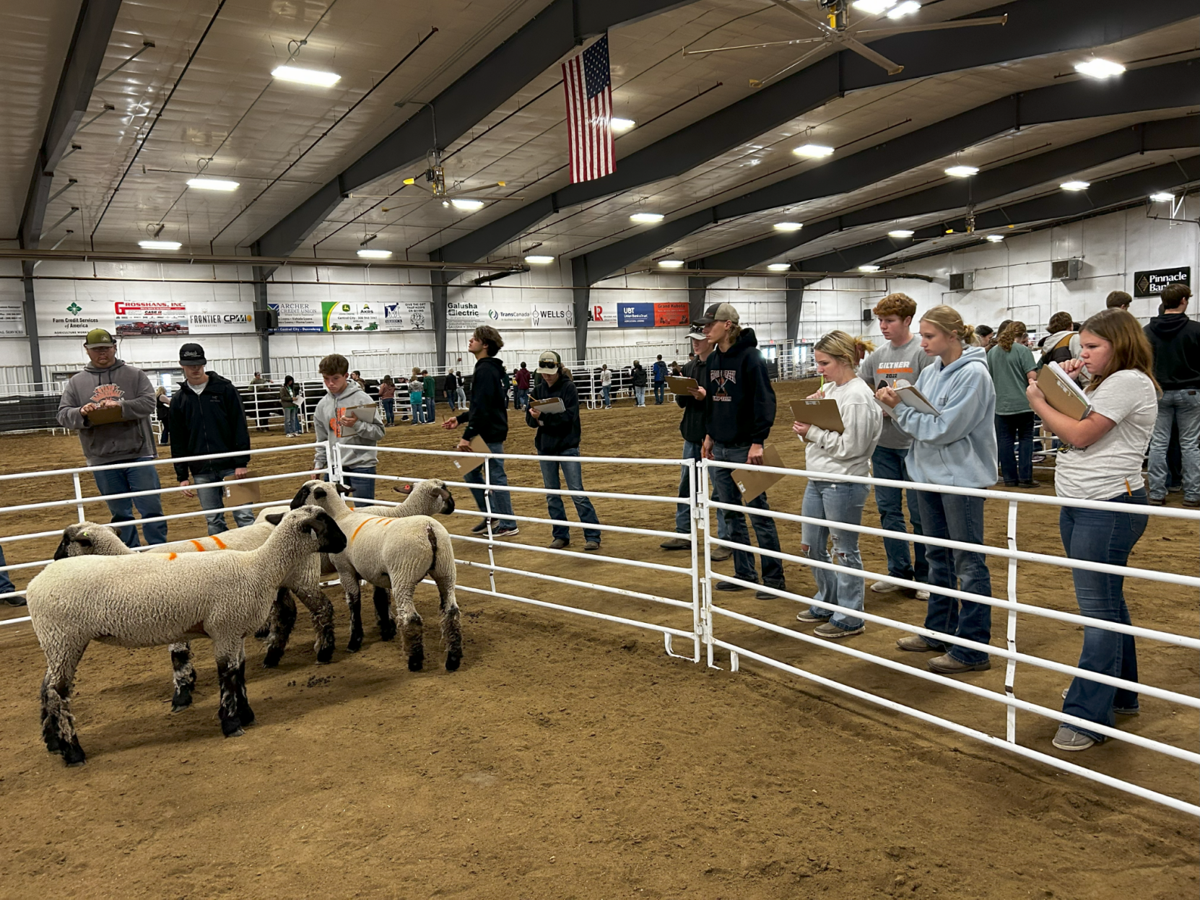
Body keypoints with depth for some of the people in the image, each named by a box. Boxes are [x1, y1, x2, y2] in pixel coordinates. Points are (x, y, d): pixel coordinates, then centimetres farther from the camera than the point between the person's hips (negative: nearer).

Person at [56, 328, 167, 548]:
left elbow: (148, 403, -7)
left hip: (138, 454, -2)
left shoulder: (134, 375, 5)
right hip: (102, 460, 2)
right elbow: (63, 415, 5)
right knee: (120, 513, 11)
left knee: (151, 508, 0)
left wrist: (121, 406, -23)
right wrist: (81, 413, -17)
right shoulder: (76, 382, 10)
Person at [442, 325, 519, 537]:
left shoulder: (485, 370, -17)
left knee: (496, 476, -2)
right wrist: (459, 420, 18)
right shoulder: (493, 368, 14)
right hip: (490, 431, 11)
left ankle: (508, 525, 7)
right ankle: (490, 516, 25)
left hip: (489, 434, -11)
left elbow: (482, 408, -24)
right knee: (471, 472, 18)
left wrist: (467, 436, -23)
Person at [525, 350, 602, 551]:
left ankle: (592, 536, -1)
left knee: (577, 492, -6)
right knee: (552, 494, 9)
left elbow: (570, 416, -19)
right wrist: (533, 416, -22)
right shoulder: (539, 390, 5)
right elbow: (529, 419, 2)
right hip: (545, 446, 5)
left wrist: (544, 416, -30)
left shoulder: (568, 387, -8)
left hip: (567, 446, -5)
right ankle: (561, 536, 19)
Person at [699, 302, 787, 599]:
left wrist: (758, 441, -20)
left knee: (758, 513, 0)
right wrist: (709, 434, 13)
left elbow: (765, 400, -16)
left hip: (745, 448, -8)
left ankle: (774, 578, 10)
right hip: (720, 447, 8)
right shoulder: (712, 360, 9)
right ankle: (744, 573, 23)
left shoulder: (749, 356, -13)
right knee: (731, 514, 12)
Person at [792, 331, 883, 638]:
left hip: (844, 484, -9)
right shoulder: (830, 388, 9)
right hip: (817, 480, 9)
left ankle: (849, 618, 16)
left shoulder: (857, 397, -17)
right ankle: (827, 604, 35)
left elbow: (850, 446, -21)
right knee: (810, 546, 17)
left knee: (845, 551, 3)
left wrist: (812, 432, -17)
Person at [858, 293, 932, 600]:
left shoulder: (923, 352, -8)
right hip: (883, 443, 6)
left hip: (914, 443, -6)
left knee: (920, 514, 2)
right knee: (888, 509, 12)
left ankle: (925, 577, 16)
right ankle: (899, 572, 24)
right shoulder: (877, 356, 11)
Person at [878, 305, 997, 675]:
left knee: (968, 563, 0)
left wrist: (900, 408, -17)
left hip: (962, 477, -9)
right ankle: (939, 631, 32)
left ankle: (972, 648, 7)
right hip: (929, 474, 9)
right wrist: (896, 405, -8)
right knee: (937, 557, 18)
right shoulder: (930, 371, 8)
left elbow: (942, 428, -22)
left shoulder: (973, 374, -17)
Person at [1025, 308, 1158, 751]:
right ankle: (1119, 695, 31)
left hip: (1109, 507, -10)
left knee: (1099, 611, -6)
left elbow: (1079, 435, -17)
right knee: (1106, 605, 18)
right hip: (1080, 504, 10)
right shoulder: (1106, 383, 19)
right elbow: (1070, 426, 20)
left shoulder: (1129, 381, -12)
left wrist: (1037, 400, -5)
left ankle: (1087, 717, -1)